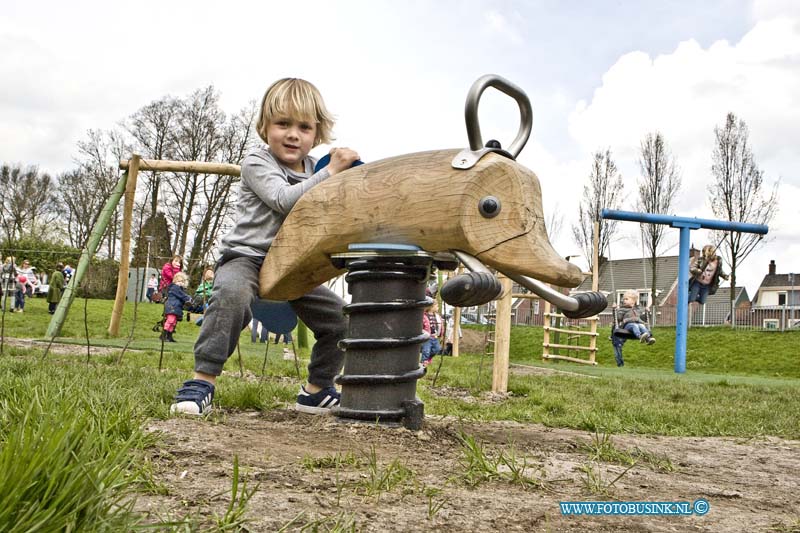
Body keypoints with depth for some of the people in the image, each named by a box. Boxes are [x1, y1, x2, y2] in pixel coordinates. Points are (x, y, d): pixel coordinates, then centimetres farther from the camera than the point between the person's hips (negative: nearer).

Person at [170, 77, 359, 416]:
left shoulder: (315, 169, 13)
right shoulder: (257, 161, -6)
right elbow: (285, 200, -23)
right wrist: (330, 171, -20)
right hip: (247, 256, -6)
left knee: (340, 319, -2)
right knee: (231, 292, -39)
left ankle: (317, 391, 17)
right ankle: (202, 381, -29)